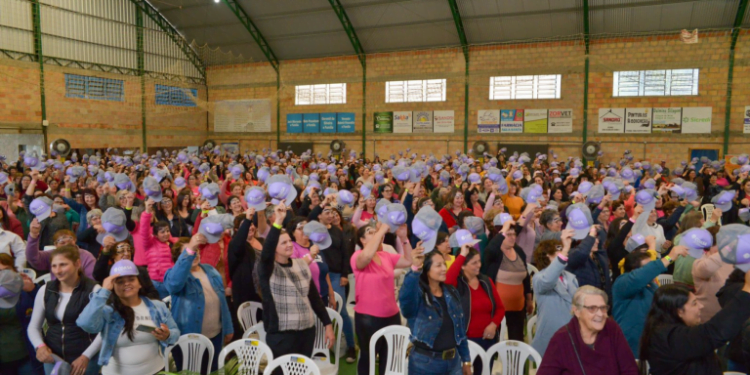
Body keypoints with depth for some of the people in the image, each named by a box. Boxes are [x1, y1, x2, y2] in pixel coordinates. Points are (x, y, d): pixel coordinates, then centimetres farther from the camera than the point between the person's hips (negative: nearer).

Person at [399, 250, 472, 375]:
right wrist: (415, 269, -53)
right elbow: (405, 298, -39)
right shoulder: (418, 293, -13)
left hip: (453, 361, 5)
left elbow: (461, 329, 12)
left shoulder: (452, 293, 6)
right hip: (425, 362, -5)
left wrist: (466, 360, 14)